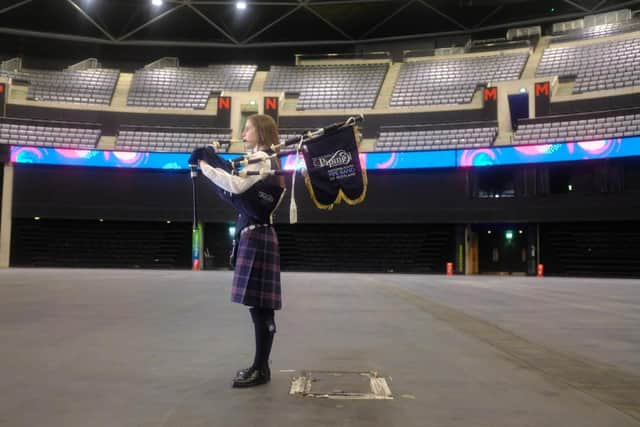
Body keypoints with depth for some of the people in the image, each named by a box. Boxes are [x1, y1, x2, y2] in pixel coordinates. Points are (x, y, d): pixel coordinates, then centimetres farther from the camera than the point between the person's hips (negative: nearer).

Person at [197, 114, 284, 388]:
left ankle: (261, 369, 1)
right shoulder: (260, 160, 22)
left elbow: (237, 186, -25)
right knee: (259, 305, 12)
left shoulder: (261, 159, -9)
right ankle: (260, 365, 19)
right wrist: (211, 167, 3)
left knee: (260, 305, -6)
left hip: (256, 236, -10)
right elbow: (239, 189, 14)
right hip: (254, 234, 10)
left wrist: (205, 167, -15)